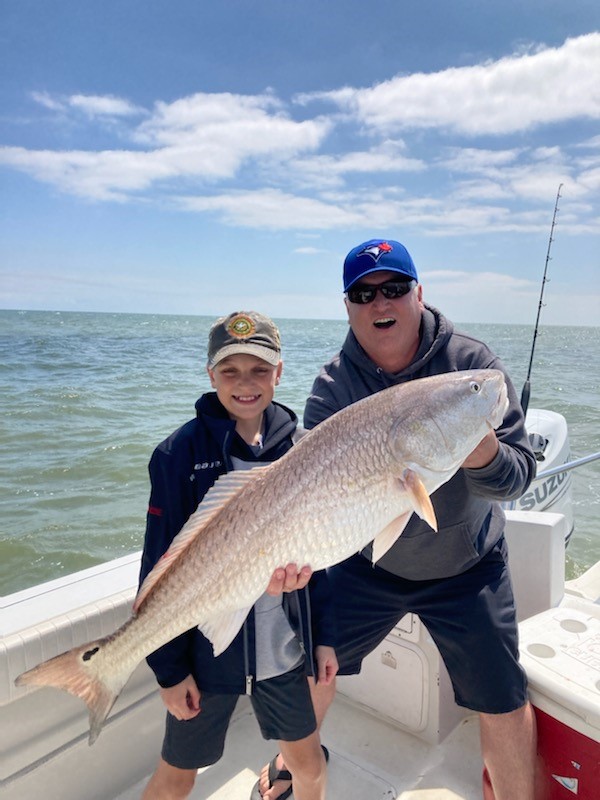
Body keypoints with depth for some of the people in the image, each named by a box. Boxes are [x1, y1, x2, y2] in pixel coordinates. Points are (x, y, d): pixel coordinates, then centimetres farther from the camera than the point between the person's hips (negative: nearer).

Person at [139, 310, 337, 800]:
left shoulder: (299, 446, -4)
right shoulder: (181, 454, -15)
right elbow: (160, 567, -11)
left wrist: (324, 636, 4)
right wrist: (169, 668, -9)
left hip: (283, 646, 3)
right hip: (208, 648, -2)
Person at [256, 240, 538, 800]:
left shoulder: (472, 362, -17)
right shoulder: (332, 386, -15)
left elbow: (518, 476, -19)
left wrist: (482, 450, -42)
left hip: (466, 568, -1)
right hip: (368, 563, 2)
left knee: (504, 706, 3)